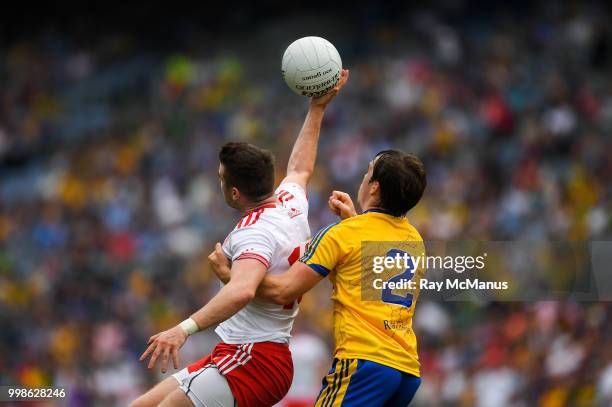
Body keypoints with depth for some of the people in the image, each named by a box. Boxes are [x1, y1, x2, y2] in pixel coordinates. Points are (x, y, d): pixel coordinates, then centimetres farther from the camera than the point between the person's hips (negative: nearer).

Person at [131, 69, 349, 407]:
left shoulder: (255, 233, -18)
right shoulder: (291, 202, 10)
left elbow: (242, 291, -37)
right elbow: (300, 168, 34)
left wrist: (185, 329, -47)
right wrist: (317, 108, 45)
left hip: (252, 361, -10)